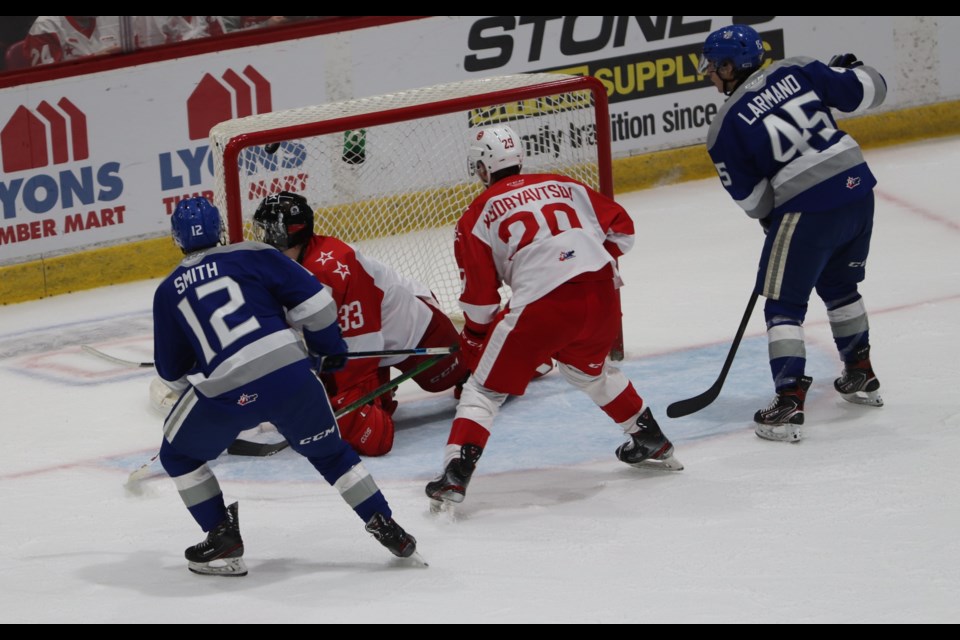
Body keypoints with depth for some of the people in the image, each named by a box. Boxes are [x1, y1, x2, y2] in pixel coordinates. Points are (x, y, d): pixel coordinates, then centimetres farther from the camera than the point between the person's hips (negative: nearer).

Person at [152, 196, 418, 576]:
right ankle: (385, 527, 20)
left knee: (178, 454, 23)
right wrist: (329, 349, 22)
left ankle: (223, 539, 16)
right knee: (328, 451, 25)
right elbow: (312, 299, 5)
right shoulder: (252, 256, 13)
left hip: (226, 394, -1)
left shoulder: (168, 291, 17)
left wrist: (197, 379, 46)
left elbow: (171, 370, 23)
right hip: (290, 372, 2)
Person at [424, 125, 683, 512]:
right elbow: (620, 227, 21)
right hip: (601, 292, 5)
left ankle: (456, 474, -5)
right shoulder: (562, 185, 21)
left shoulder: (478, 215, 10)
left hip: (542, 303, -5)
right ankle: (652, 442, 42)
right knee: (589, 368, 34)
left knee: (486, 387, 7)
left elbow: (479, 298, 9)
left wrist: (474, 341, 24)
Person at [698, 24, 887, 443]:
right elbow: (868, 91, 3)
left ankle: (789, 403, -5)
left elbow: (751, 199, 0)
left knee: (784, 305, 5)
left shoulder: (727, 126, -5)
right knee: (839, 285, 28)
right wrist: (851, 69, 24)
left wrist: (768, 217, 21)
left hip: (806, 209, -6)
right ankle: (861, 376, 39)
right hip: (857, 186, 6)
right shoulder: (798, 72, 3)